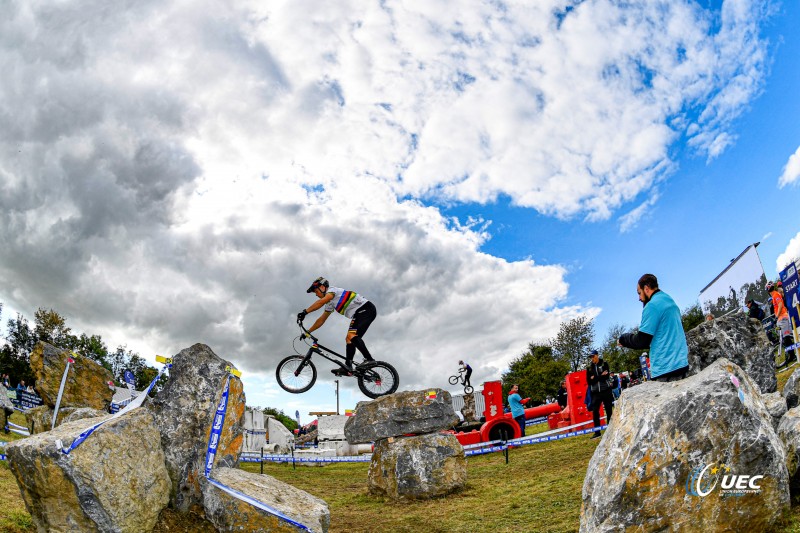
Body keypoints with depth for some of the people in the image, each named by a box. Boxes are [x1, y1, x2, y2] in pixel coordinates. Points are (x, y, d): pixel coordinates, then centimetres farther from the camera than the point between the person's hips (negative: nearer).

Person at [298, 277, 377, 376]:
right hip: (359, 313, 10)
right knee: (349, 339, 6)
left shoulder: (332, 290, -6)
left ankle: (369, 360, -25)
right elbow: (321, 320, 25)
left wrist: (305, 312, -28)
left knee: (352, 336, -23)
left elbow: (321, 302, -25)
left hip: (367, 308, -10)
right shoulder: (330, 303, 22)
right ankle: (348, 367, 3)